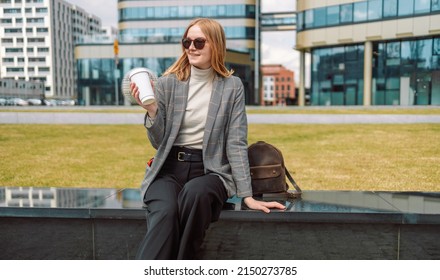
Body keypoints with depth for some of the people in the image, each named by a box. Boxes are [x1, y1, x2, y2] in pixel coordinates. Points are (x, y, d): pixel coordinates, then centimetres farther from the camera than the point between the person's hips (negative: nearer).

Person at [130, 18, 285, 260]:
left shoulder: (232, 86, 2)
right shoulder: (167, 83, 4)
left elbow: (236, 143, -2)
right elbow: (159, 142, 4)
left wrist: (247, 195, -8)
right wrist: (151, 110, -15)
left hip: (209, 170, -1)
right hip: (168, 168, 1)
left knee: (195, 192, -36)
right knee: (164, 213, -32)